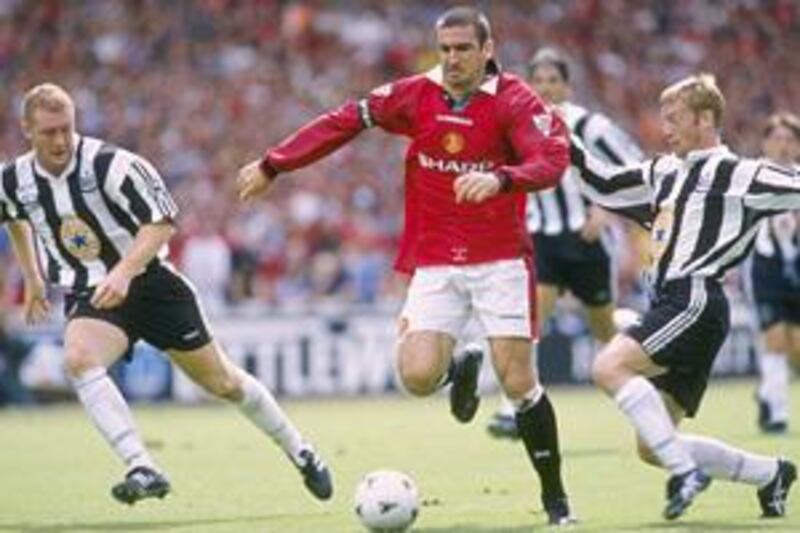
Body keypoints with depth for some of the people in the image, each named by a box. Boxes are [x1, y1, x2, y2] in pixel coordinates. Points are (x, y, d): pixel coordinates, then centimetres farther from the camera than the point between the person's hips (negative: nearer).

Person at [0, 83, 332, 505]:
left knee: (221, 381, 7)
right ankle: (143, 470, -34)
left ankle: (299, 452, 31)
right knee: (77, 359, -32)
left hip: (148, 281, -2)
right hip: (89, 297, 2)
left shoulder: (109, 164, -20)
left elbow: (162, 221, -18)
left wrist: (124, 271, -32)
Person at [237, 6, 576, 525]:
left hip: (501, 261, -3)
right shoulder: (415, 95, 1)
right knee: (418, 376, -13)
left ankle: (555, 495, 11)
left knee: (519, 382, -8)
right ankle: (462, 369, 25)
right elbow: (345, 122, 9)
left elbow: (552, 160, -24)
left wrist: (499, 179, -43)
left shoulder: (515, 100, -10)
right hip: (434, 263, 3)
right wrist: (272, 165, 9)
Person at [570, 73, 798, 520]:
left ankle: (685, 470, -24)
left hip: (696, 300, -9)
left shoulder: (733, 173, -2)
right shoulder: (665, 173, 21)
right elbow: (608, 185, 30)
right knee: (652, 449, 7)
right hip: (670, 304, 9)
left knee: (610, 366, -27)